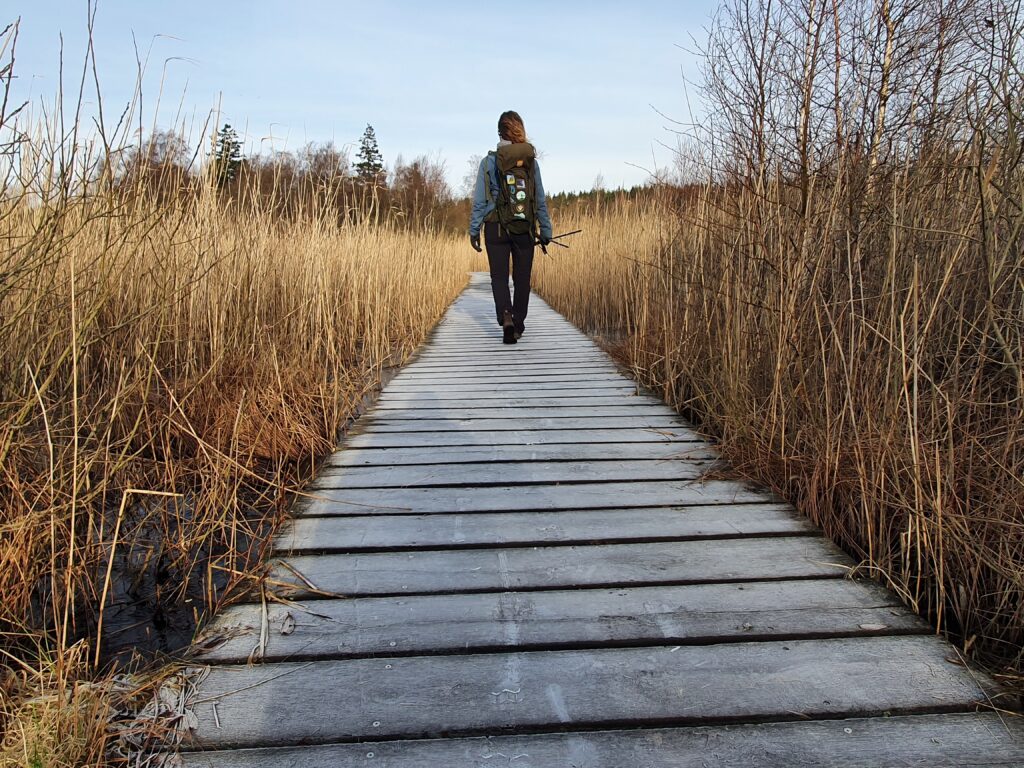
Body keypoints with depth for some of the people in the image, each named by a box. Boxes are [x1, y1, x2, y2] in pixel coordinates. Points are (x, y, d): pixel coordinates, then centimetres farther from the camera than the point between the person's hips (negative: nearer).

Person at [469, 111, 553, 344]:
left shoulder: (489, 162, -4)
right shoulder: (531, 161, 1)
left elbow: (480, 201, -4)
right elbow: (541, 200, 4)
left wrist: (474, 230, 2)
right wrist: (545, 230, 10)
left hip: (497, 228, -1)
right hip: (525, 229, 1)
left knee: (499, 277, 7)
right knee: (522, 279, 12)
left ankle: (506, 318, -16)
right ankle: (518, 326, 18)